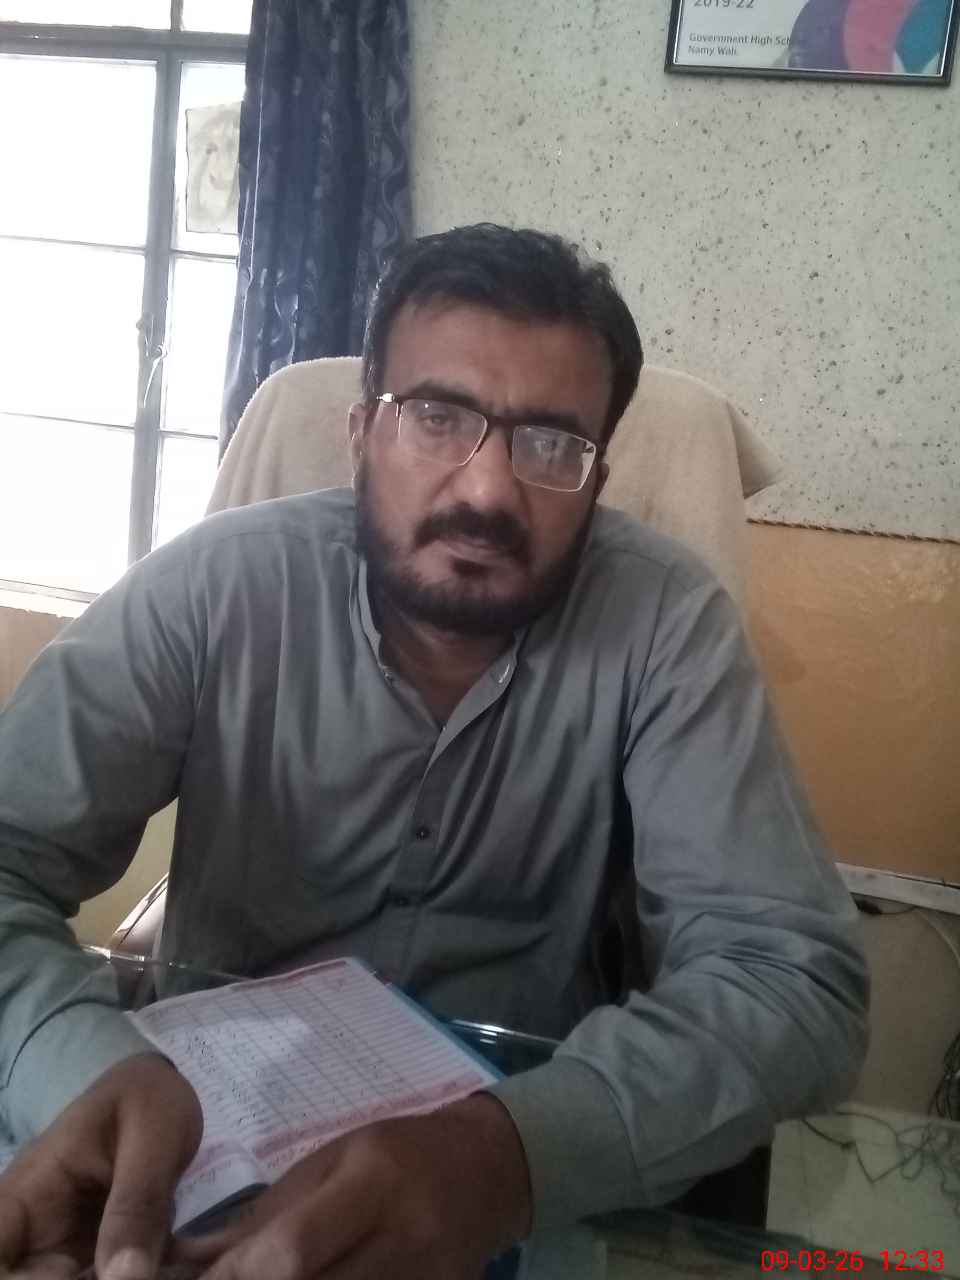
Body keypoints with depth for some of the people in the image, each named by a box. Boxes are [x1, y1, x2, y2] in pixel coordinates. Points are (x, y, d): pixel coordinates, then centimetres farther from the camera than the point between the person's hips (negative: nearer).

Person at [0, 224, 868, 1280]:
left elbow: (793, 975, -20)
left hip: (531, 1133, 1)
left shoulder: (664, 622, -14)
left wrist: (519, 1145, -38)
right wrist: (89, 1069, -37)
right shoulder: (214, 587, -13)